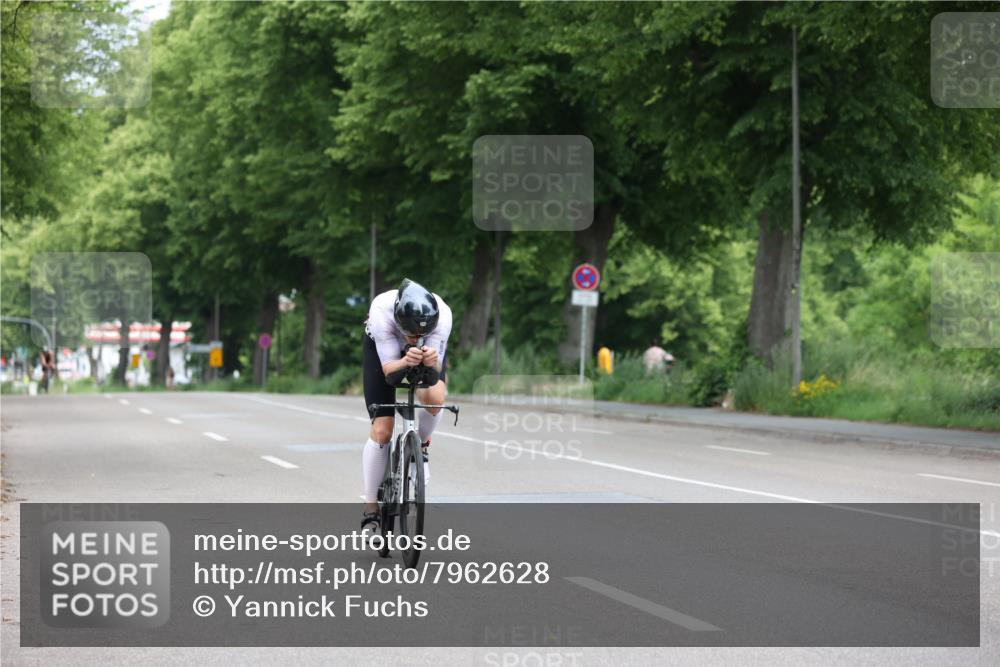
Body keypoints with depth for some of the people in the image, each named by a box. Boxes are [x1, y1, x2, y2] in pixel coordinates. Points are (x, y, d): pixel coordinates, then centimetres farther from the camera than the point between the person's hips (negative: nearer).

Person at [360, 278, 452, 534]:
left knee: (434, 398, -30)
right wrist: (406, 362, -57)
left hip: (430, 349, 1)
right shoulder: (381, 312, -41)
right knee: (381, 430, -9)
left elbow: (434, 375, -34)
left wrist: (432, 363, -57)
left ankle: (420, 445, 4)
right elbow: (389, 373, -36)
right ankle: (371, 510, 2)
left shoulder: (442, 315, -38)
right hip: (382, 345, -1)